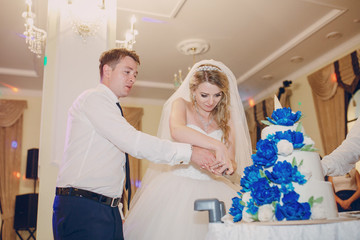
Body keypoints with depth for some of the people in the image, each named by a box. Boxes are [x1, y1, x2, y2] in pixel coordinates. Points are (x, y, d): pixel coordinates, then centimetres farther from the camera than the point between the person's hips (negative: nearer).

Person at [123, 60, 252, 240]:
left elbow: (232, 163, 6)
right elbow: (176, 131, -23)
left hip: (213, 192, 3)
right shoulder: (181, 104, 2)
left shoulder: (226, 118, 11)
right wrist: (216, 145, -32)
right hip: (178, 190, -3)